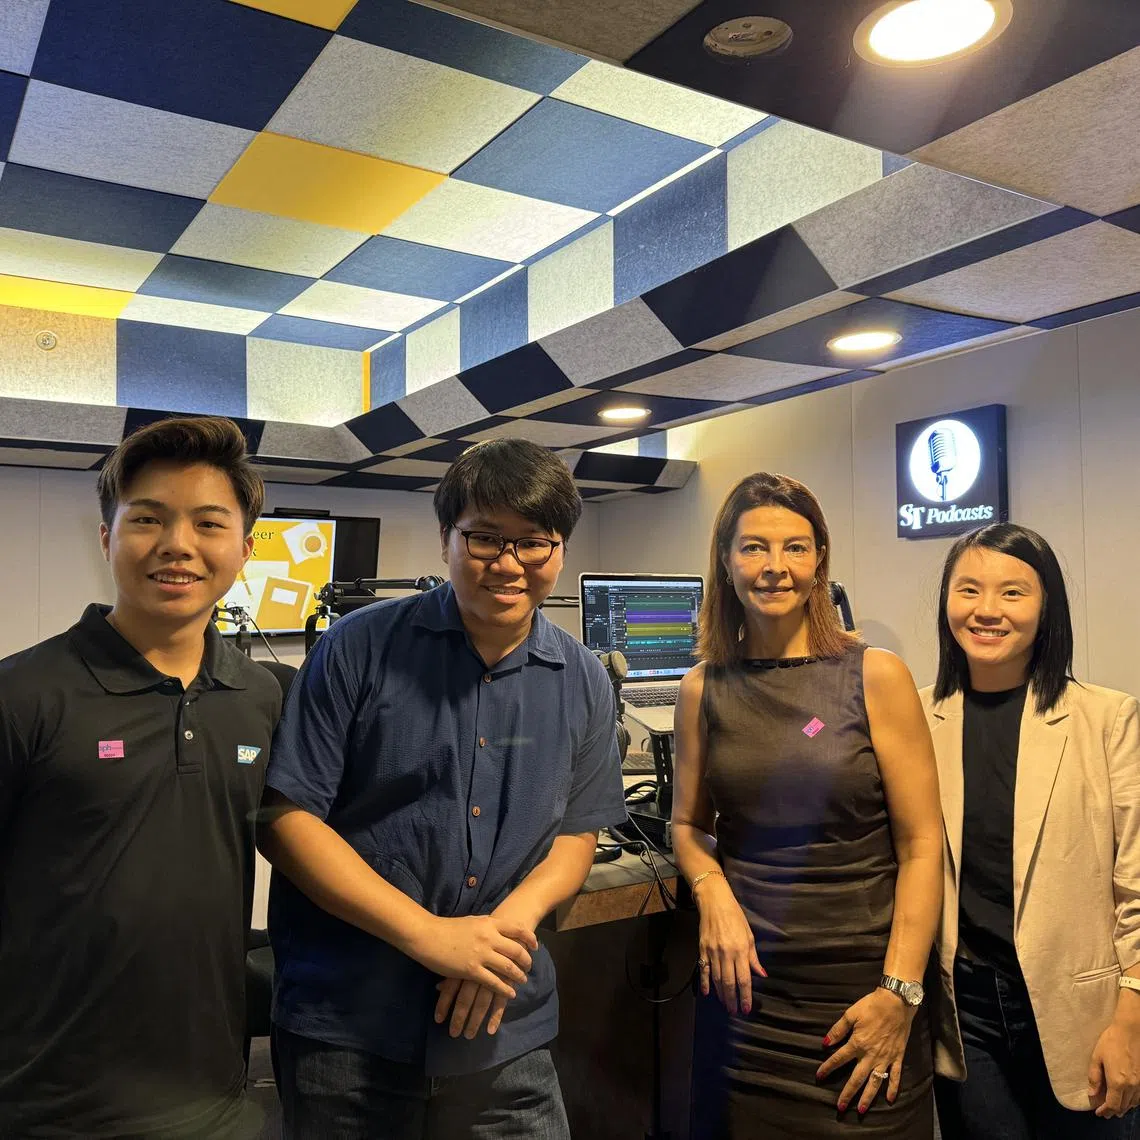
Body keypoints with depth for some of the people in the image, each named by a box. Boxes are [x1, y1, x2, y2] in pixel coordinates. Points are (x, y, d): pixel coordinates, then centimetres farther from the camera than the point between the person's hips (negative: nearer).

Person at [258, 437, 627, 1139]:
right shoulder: (361, 649, -11)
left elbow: (576, 832, 7)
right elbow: (285, 816, -11)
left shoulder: (583, 682, 1)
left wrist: (513, 918, -13)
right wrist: (429, 934, -19)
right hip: (344, 1028, -2)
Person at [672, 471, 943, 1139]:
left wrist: (899, 993, -13)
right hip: (745, 983, 2)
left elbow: (921, 844, -7)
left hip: (860, 984, -2)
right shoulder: (705, 688, 1)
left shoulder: (876, 676, -8)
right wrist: (713, 892, -9)